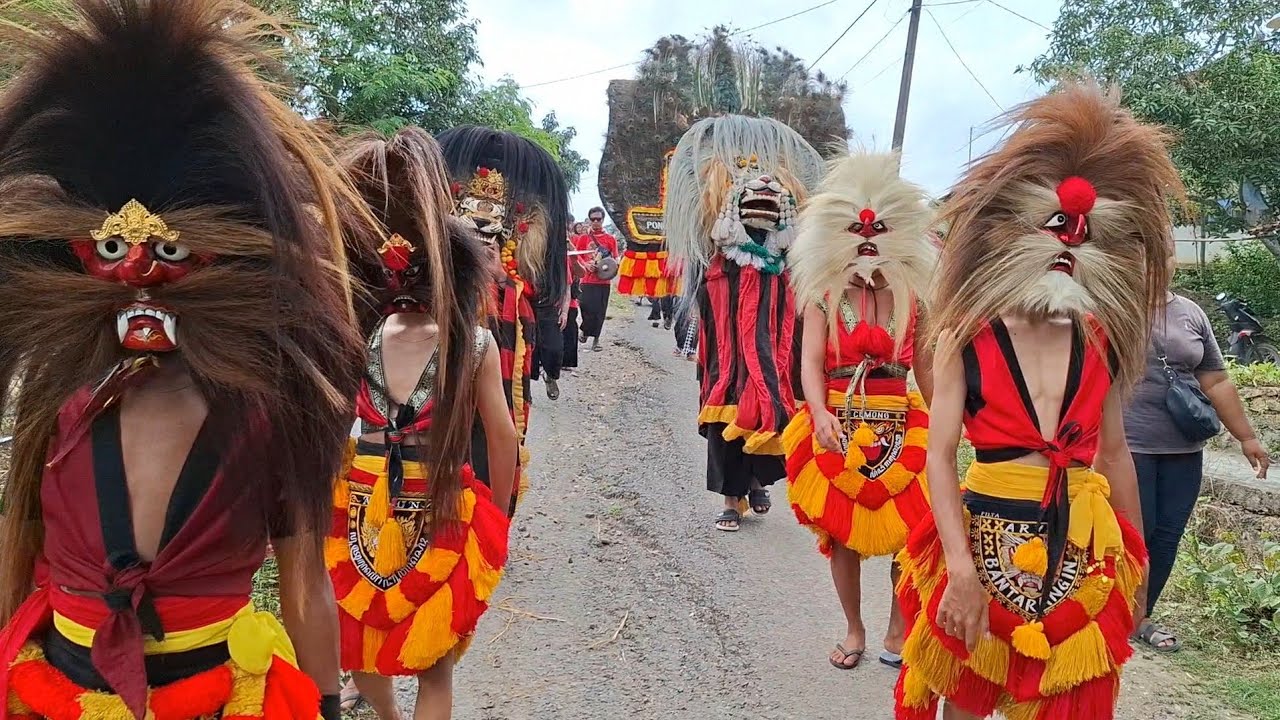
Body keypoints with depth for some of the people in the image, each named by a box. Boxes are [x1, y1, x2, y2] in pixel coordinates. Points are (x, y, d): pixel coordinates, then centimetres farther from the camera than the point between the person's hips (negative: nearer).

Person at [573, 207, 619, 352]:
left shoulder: (611, 239, 7)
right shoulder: (583, 238, 5)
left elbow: (615, 259, 11)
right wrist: (585, 265, -13)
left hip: (604, 280, 1)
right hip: (588, 279, -1)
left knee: (600, 311, 2)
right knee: (588, 307, -9)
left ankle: (596, 339, 13)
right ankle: (585, 331, 17)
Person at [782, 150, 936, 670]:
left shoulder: (911, 295, 2)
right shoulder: (823, 294, -2)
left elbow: (926, 368, 6)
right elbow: (810, 361, -11)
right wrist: (821, 414, -26)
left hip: (899, 427, 1)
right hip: (837, 426, 0)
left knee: (909, 531, 1)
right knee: (842, 533, 9)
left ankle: (898, 631, 22)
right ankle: (854, 629, 27)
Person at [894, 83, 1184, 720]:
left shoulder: (1101, 341, 5)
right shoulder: (967, 338, -7)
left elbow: (1114, 454, 12)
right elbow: (939, 456, -12)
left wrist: (1134, 563, 16)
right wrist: (961, 569, -20)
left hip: (1081, 550, 3)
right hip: (984, 541, -3)